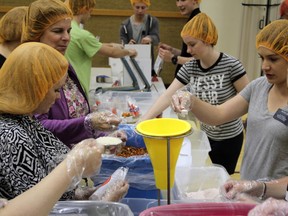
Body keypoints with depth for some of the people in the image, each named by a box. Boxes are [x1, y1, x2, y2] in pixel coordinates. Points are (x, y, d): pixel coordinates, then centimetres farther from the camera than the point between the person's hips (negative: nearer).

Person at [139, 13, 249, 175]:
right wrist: (142, 122, -23)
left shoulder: (231, 65, -21)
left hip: (229, 137, -4)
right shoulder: (189, 68, -7)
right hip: (205, 134, 4)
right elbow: (167, 96, -14)